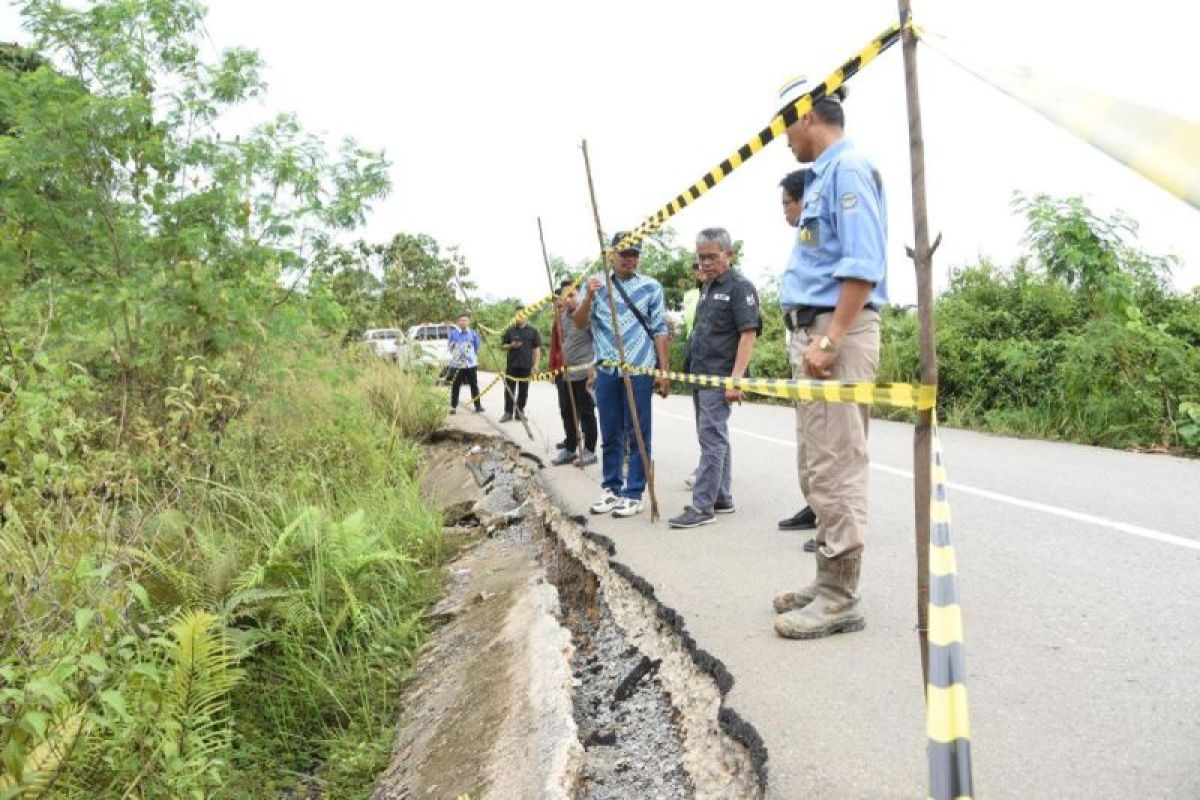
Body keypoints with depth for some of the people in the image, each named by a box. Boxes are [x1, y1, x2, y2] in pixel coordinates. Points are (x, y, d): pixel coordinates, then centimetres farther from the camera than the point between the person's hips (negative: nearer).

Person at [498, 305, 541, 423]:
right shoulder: (510, 330, 6)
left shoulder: (533, 331, 3)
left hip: (526, 365, -1)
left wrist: (536, 364, -5)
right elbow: (502, 346, 11)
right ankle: (508, 412, 6)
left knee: (523, 390, 5)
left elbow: (537, 349, 3)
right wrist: (511, 346, -10)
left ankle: (519, 412, 14)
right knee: (509, 389, 0)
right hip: (511, 364, 1)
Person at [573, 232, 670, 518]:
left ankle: (634, 493, 8)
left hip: (639, 370, -3)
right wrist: (589, 297, -16)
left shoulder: (651, 287, 2)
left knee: (638, 434, 1)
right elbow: (580, 324, 2)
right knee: (610, 435, 10)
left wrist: (664, 371, -2)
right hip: (606, 371, 3)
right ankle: (611, 489, 20)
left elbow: (659, 331, 3)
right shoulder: (598, 286, 9)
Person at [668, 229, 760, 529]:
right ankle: (722, 499, 21)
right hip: (700, 375, 9)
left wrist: (736, 379, -23)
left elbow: (748, 335, -16)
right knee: (715, 438, 13)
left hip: (719, 378, -9)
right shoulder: (709, 287, 18)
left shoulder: (740, 287, -9)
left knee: (711, 439, -8)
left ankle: (702, 506, -7)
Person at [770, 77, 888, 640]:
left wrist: (830, 339, -24)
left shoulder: (847, 169, -8)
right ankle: (829, 583, 22)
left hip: (838, 330, -11)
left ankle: (840, 598, -1)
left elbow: (863, 266, -19)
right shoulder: (821, 176, 22)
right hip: (815, 330, 11)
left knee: (836, 468, -8)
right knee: (822, 465, 13)